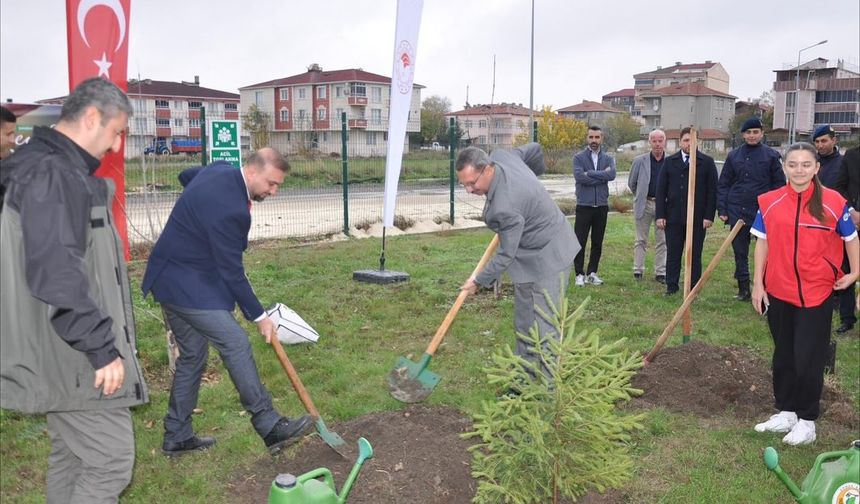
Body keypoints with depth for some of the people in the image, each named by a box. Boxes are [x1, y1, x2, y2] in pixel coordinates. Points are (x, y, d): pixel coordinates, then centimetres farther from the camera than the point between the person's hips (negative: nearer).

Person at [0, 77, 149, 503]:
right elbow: (56, 274, -28)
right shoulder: (53, 175, -19)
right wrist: (102, 347, -24)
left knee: (70, 457, 19)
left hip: (68, 351, 11)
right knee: (112, 459, -4)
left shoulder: (60, 169, 13)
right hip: (76, 356, -11)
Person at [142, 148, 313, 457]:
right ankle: (270, 427, -6)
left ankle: (176, 436, 23)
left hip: (172, 280, 10)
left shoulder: (221, 170, 1)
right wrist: (259, 316, -11)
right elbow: (232, 273, -20)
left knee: (192, 356, 14)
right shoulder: (229, 208, -28)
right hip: (187, 286, -10)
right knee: (236, 345, -11)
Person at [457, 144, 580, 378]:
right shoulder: (501, 156, -9)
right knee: (524, 323, 15)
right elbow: (534, 149, 10)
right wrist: (535, 174, 29)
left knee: (545, 327, -8)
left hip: (549, 257, -10)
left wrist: (480, 281, -9)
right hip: (527, 257, 10)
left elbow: (506, 254, -23)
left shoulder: (505, 206, -35)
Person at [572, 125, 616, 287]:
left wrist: (589, 173, -15)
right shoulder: (579, 157, 1)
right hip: (584, 206, -3)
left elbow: (612, 175, -13)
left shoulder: (608, 158, 8)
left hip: (601, 206, 3)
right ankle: (580, 274, 8)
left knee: (597, 243, 9)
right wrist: (602, 176, -11)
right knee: (580, 241, -1)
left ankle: (592, 273, 20)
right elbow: (579, 176, -18)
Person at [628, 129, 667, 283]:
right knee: (641, 240, 6)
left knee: (662, 241, 5)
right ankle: (638, 270, 12)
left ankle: (660, 272, 12)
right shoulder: (640, 161, -1)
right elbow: (631, 183, 9)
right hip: (644, 204, 0)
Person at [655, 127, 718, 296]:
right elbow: (661, 190, 5)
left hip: (698, 218, -2)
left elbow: (712, 191, 0)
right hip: (674, 217, 2)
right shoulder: (670, 162, 8)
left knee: (695, 255, 5)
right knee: (673, 254, 6)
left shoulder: (707, 162, 2)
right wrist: (660, 215, -2)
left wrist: (709, 216, -7)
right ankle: (671, 286, 15)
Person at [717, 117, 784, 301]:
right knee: (740, 252, 8)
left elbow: (779, 184, 2)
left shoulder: (771, 155, 1)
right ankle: (743, 289, 19)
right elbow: (723, 184, 8)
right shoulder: (734, 156, 7)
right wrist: (722, 209, 2)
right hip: (737, 212, 3)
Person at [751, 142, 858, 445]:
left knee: (809, 359, 2)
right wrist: (758, 283, 2)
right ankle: (786, 412, 28)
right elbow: (762, 243, 4)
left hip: (816, 294, -3)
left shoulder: (833, 202, -7)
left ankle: (807, 420, 18)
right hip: (778, 292, 3)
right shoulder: (770, 202, -1)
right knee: (783, 354, 14)